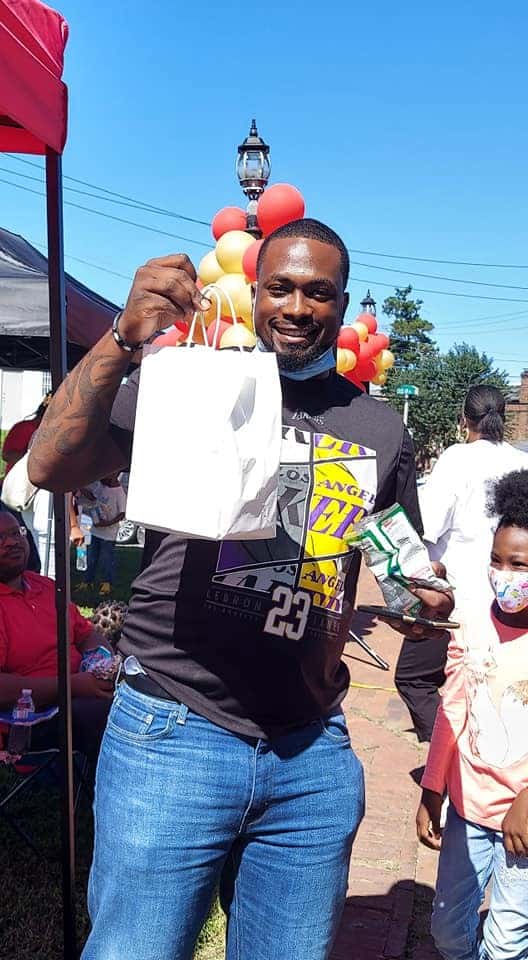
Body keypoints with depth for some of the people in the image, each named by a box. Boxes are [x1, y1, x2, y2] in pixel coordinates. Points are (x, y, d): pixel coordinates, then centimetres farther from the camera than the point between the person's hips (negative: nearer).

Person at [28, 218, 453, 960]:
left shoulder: (381, 431, 8)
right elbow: (52, 469, -13)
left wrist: (424, 596, -3)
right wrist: (124, 339, -25)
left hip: (314, 753, 4)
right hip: (175, 733, -3)